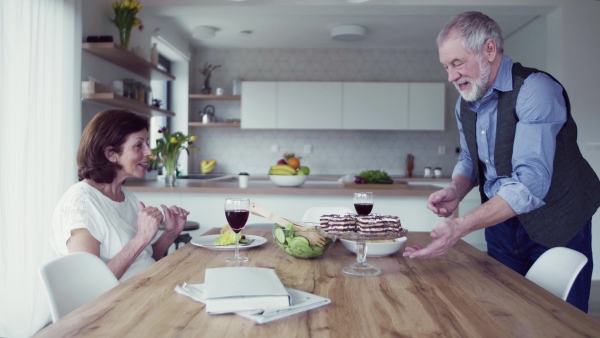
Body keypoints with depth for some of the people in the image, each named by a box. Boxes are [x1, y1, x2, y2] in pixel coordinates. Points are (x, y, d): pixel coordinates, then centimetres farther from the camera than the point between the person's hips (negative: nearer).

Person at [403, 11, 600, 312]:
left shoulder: (535, 89, -23)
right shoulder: (465, 103, 1)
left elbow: (531, 183, -32)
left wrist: (460, 227, -38)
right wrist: (456, 191, -9)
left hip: (555, 223, -6)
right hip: (500, 219, 6)